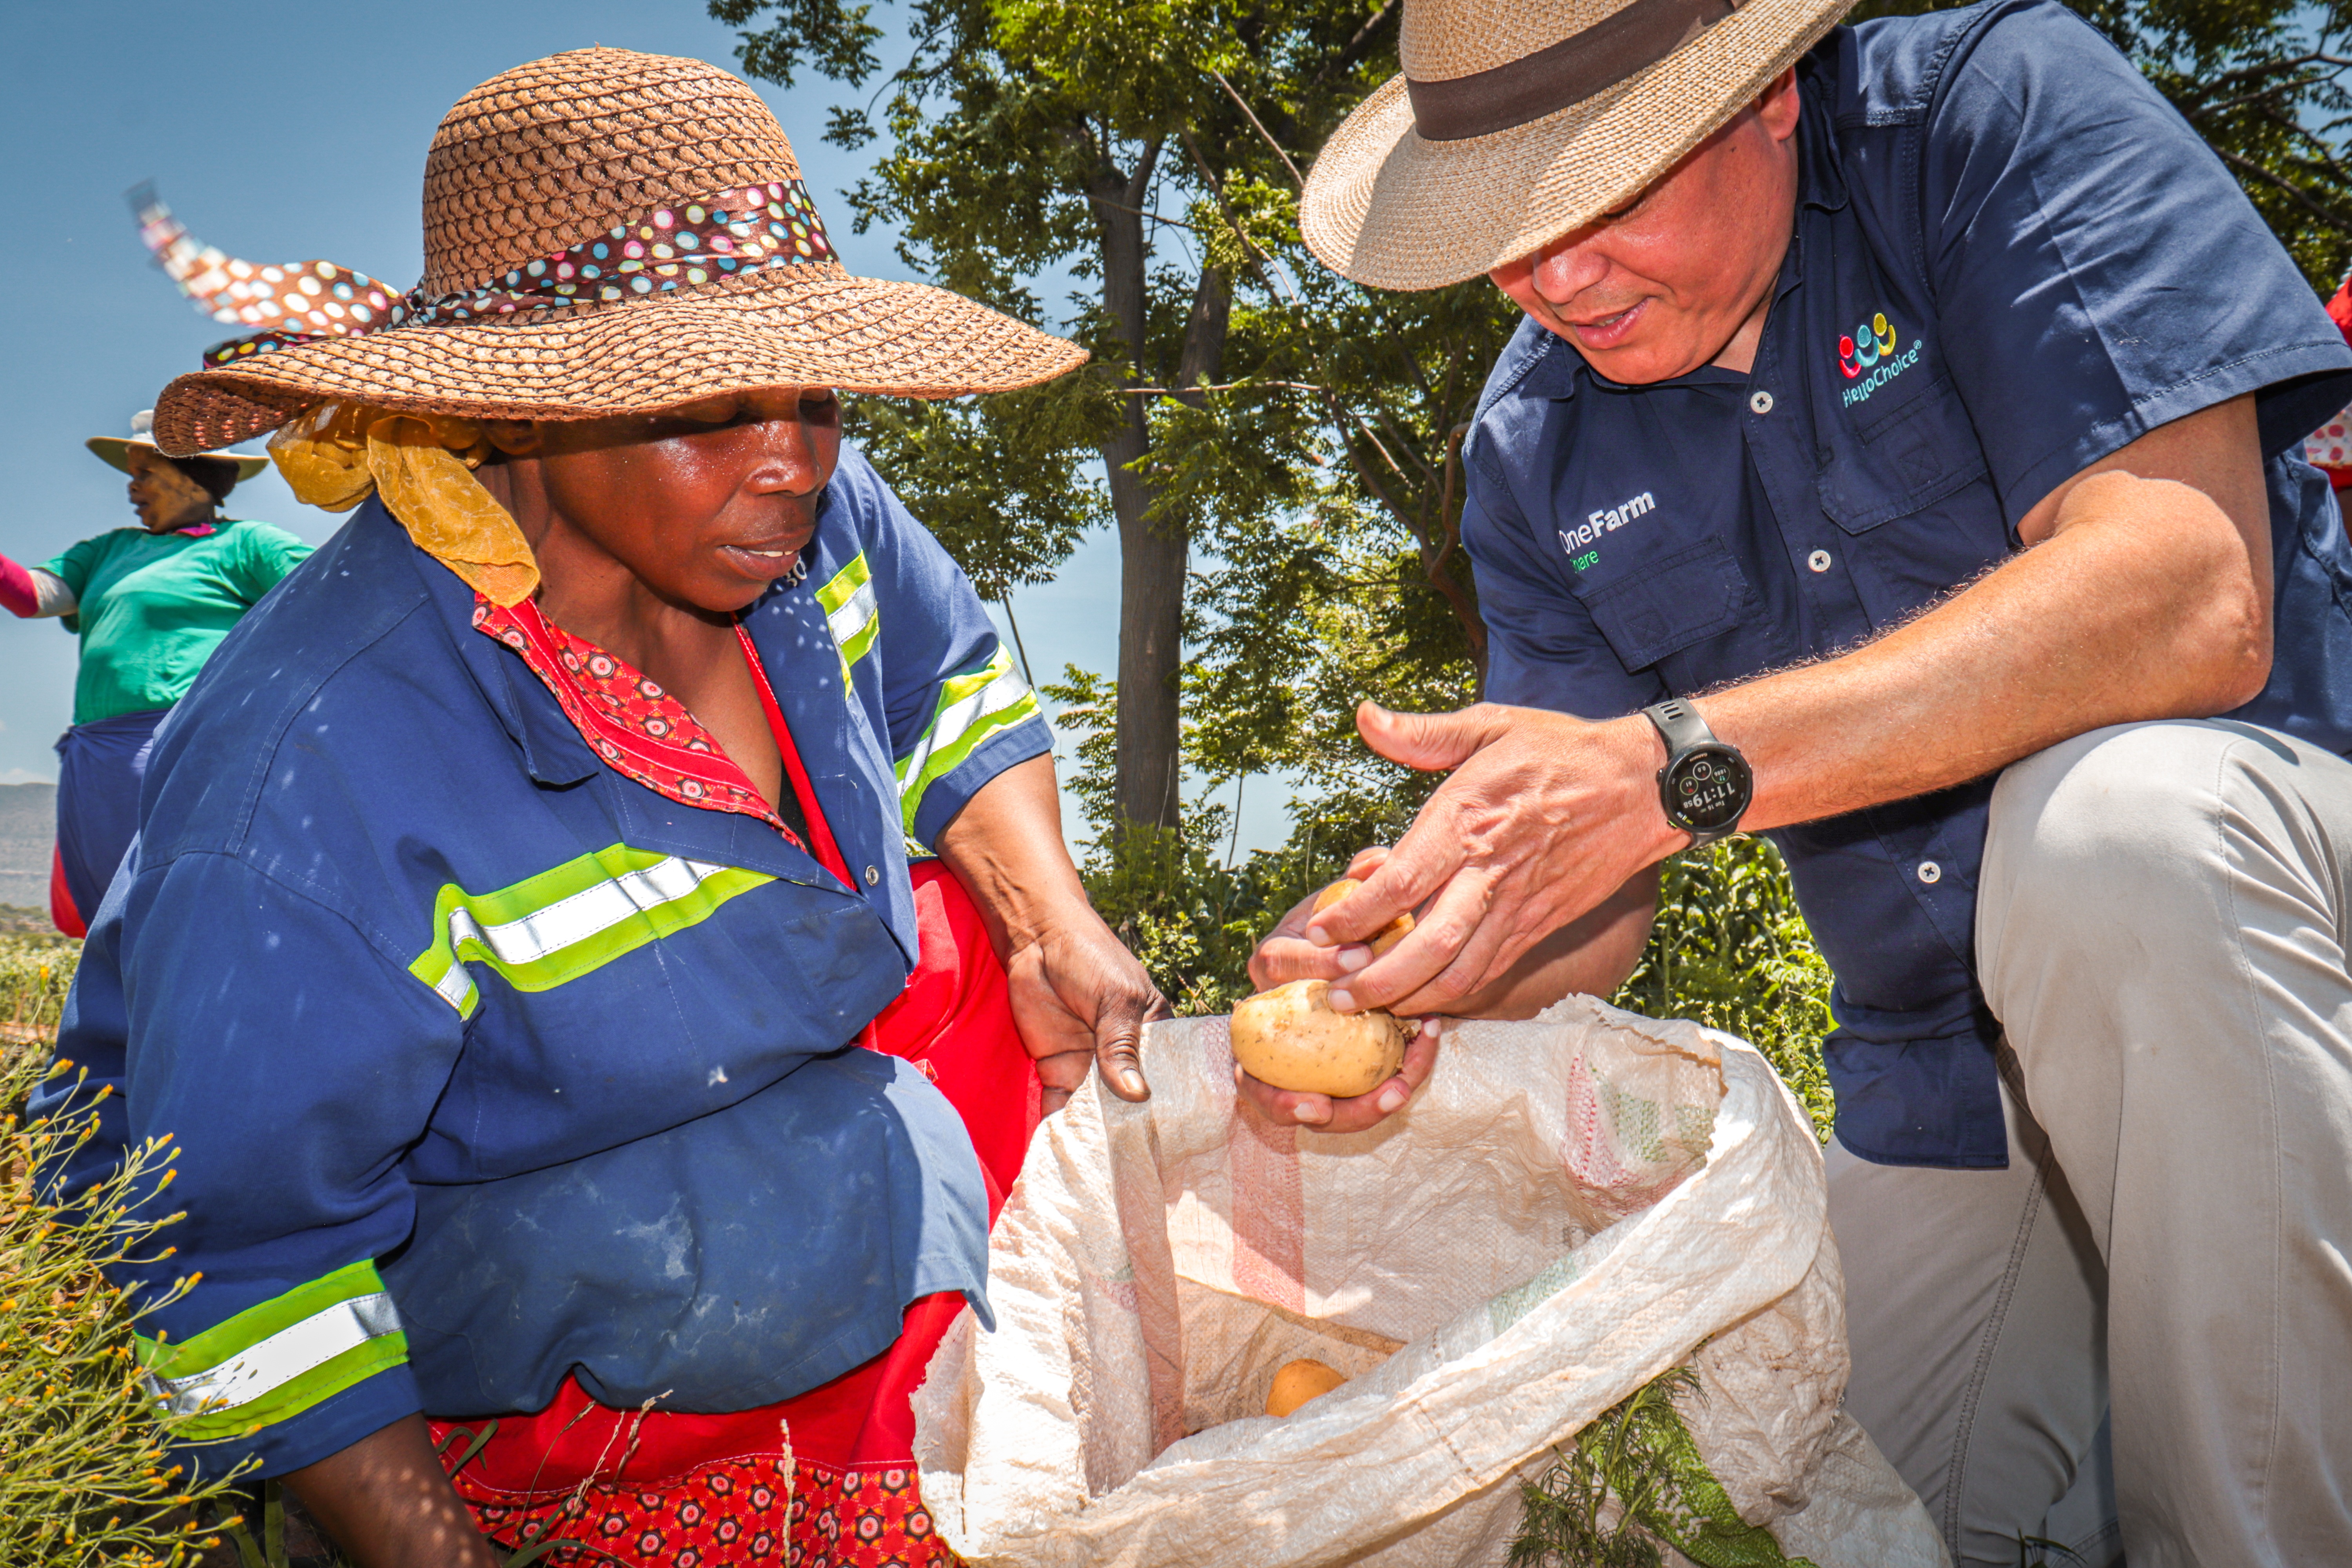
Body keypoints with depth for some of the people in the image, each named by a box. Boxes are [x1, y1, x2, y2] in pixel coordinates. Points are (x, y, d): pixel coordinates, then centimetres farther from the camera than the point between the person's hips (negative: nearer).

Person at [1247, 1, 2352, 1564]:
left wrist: (1676, 767, -36)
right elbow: (1596, 901, 0)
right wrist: (1406, 973, -22)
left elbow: (2189, 594, -28)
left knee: (2109, 819, -35)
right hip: (1944, 1084, 4)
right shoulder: (1533, 450, 0)